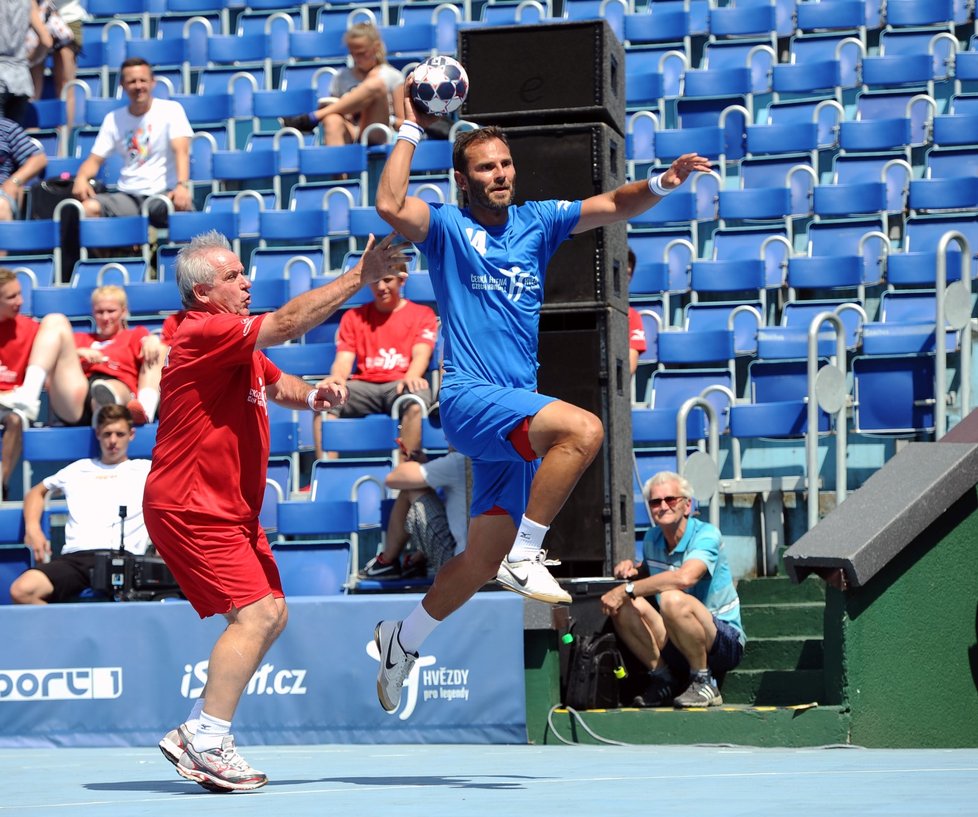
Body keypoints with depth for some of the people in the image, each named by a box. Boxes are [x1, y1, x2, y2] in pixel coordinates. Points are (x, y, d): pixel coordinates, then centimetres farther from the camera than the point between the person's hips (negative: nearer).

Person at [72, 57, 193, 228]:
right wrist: (81, 177, -14)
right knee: (88, 207, -27)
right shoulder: (113, 119, 12)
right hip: (127, 196, 3)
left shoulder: (171, 109, 2)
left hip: (164, 193, -3)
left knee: (180, 207, -39)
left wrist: (182, 186, -31)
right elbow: (95, 159, 11)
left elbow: (181, 151, -12)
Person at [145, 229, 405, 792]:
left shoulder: (239, 341, 15)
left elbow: (276, 384, 29)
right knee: (256, 612, -18)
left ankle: (196, 736, 12)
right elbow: (289, 323, -27)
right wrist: (361, 276, -27)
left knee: (271, 614, 9)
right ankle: (208, 744, -14)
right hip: (190, 507, -11)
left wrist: (312, 394, 5)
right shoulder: (204, 333, -18)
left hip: (231, 508, 11)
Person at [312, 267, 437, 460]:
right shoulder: (354, 316, 21)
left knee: (416, 403, -39)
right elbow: (344, 359, 9)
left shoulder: (422, 314, 14)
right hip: (363, 386, 2)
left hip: (401, 385, -2)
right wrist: (337, 376, -17)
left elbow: (421, 354, -3)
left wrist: (411, 377, -27)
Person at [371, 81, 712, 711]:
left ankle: (403, 642, 25)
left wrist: (662, 184, -10)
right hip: (470, 398, -6)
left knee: (485, 553, 9)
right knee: (584, 429, -31)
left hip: (514, 411, 6)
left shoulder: (536, 222, 13)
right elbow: (391, 205, -22)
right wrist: (410, 130, -16)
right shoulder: (448, 228, -2)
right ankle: (525, 555, -22)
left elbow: (612, 207, 9)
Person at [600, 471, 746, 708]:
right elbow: (649, 573, 28)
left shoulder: (706, 535, -16)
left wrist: (627, 589, -30)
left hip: (725, 642, -7)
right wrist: (630, 570, 3)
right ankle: (662, 679, -4)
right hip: (676, 643, 7)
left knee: (672, 599, -35)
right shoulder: (652, 539, 6)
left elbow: (685, 578, -36)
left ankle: (704, 682, -18)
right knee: (624, 606, -13)